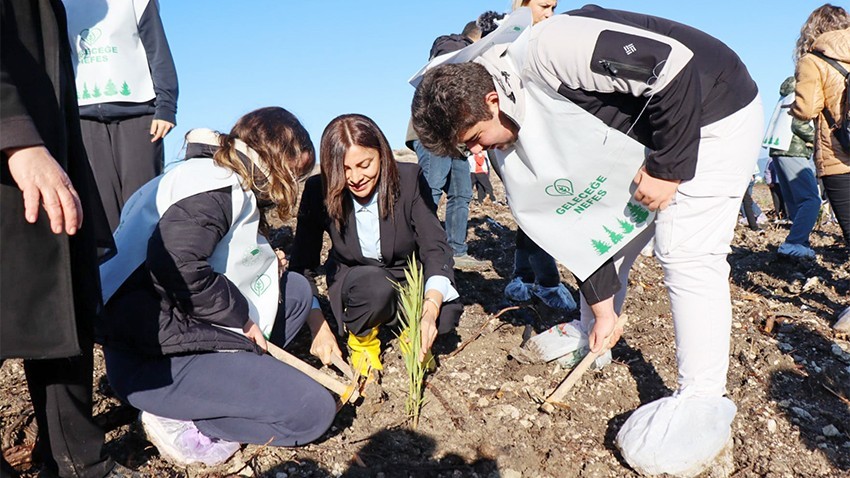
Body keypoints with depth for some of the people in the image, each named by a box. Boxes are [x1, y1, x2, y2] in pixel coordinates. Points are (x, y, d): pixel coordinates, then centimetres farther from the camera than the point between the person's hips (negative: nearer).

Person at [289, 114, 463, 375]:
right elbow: (302, 264, -12)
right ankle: (361, 339, -2)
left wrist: (430, 310, -40)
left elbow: (435, 247, -22)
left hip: (407, 277, 1)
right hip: (351, 281, -1)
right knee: (375, 285, -37)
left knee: (447, 313, -29)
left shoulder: (410, 179, -20)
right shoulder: (319, 192, -18)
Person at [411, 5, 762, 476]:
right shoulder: (515, 141, -5)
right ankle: (592, 341, 30)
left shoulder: (546, 52, -32)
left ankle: (702, 403, -3)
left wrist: (668, 168, -26)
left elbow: (675, 63, -32)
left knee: (685, 253, -14)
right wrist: (602, 306, 1)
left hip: (710, 114, -8)